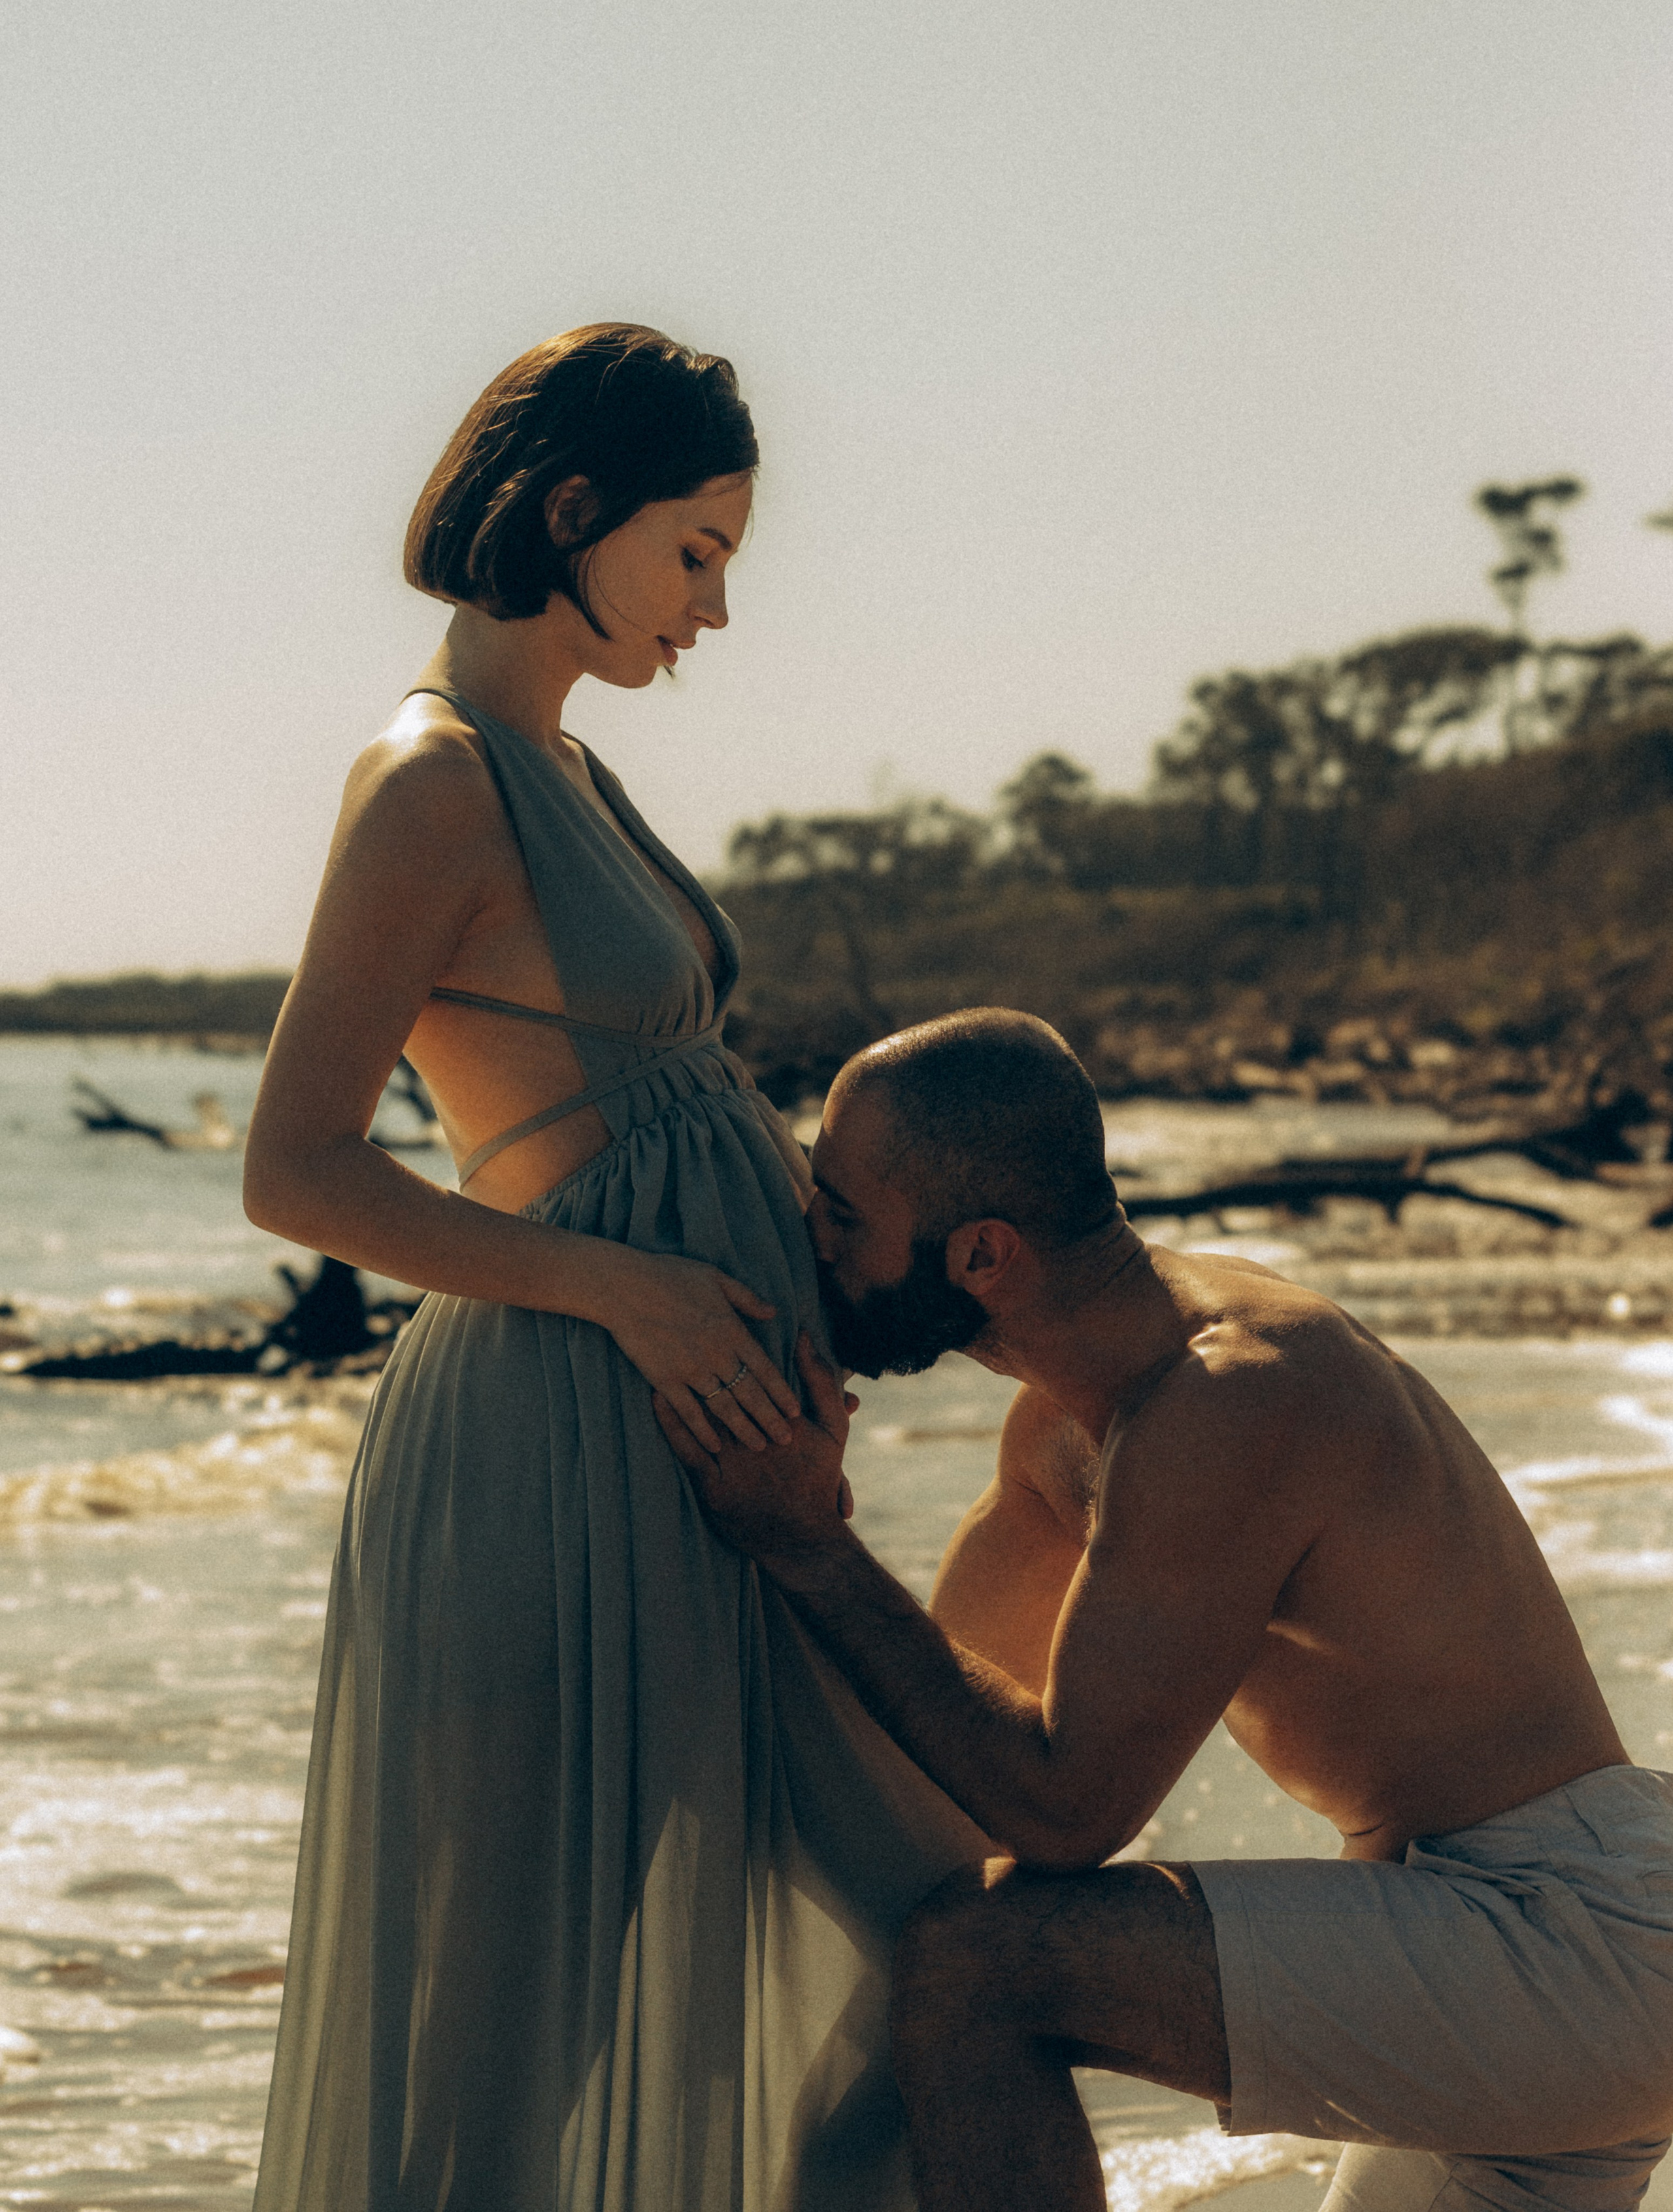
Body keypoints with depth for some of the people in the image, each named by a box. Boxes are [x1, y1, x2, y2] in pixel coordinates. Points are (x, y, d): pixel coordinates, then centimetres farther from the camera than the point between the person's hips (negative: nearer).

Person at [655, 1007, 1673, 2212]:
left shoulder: (1228, 1411, -22)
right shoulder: (1074, 1413, 9)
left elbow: (1062, 1809, -20)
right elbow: (951, 1685, 22)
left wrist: (804, 1545, -19)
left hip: (1570, 1943, -10)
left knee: (975, 1962, -22)